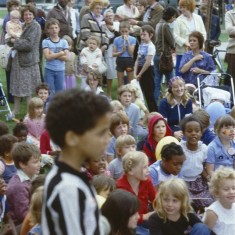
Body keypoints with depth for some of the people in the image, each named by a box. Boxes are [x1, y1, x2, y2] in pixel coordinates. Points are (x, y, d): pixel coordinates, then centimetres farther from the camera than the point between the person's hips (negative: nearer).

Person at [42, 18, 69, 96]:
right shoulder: (46, 41, -3)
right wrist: (60, 53, -11)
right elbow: (47, 57, -14)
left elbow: (65, 57, -6)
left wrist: (54, 55, -13)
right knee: (49, 93, 2)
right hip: (49, 70, -2)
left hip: (60, 70, 2)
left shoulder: (64, 42, 4)